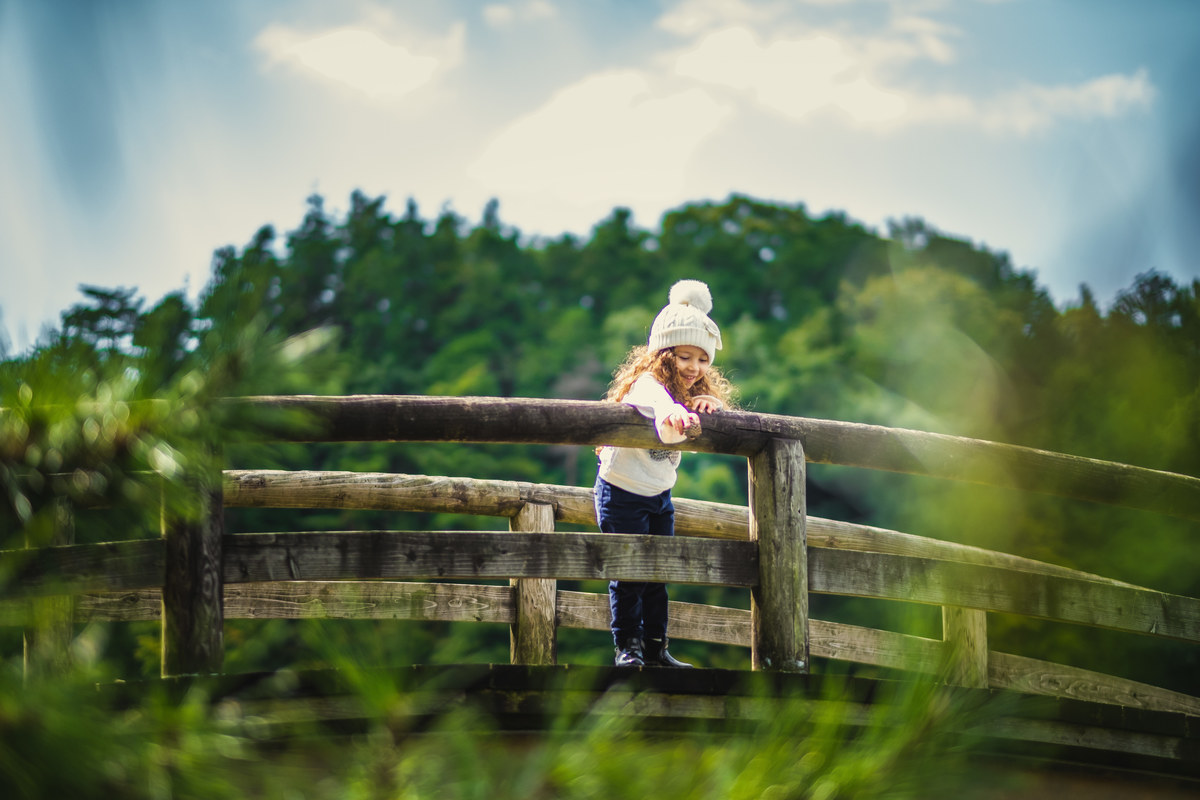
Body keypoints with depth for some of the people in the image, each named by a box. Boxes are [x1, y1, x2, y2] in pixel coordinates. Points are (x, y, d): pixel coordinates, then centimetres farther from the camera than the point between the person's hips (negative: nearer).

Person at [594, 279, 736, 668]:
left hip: (660, 495, 7)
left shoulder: (694, 392, 0)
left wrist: (712, 404, -28)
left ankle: (656, 648, 15)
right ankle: (627, 647, 4)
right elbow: (659, 406, -50)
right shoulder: (648, 384, -26)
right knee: (628, 573, -5)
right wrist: (675, 416, -74)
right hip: (622, 491, -7)